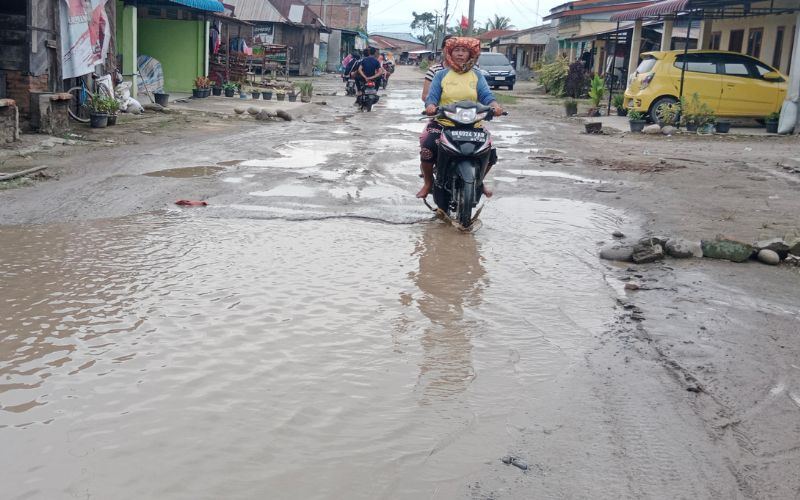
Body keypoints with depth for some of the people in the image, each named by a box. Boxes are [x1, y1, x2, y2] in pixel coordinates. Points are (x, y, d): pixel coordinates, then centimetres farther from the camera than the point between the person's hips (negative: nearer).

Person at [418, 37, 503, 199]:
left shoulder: (477, 75, 9)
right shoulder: (441, 75, 6)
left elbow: (486, 95, -4)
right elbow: (432, 97, -3)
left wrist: (494, 105, -27)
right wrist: (430, 106, -27)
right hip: (442, 123, -1)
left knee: (490, 152, -12)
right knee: (426, 149, -26)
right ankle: (428, 182, 3)